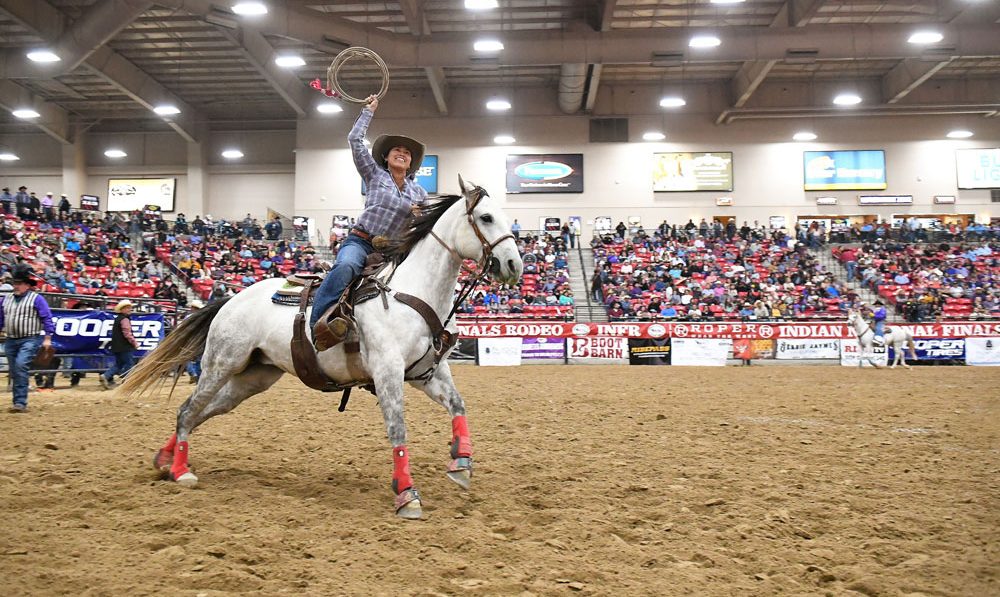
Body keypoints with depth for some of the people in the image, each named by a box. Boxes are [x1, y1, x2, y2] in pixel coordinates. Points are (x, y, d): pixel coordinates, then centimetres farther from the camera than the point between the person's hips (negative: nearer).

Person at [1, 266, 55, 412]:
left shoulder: (37, 299, -6)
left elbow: (47, 319, -8)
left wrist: (47, 338, -13)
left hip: (30, 340, -7)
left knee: (21, 366, -22)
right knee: (14, 373, 10)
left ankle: (21, 403, -21)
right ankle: (19, 404, 20)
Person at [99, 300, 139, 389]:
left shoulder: (117, 319, 17)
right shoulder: (125, 319, -13)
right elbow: (127, 334, -20)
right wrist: (135, 343, -11)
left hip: (117, 347, 9)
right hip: (125, 347, -9)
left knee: (118, 364, 15)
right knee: (128, 364, 0)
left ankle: (106, 376, 0)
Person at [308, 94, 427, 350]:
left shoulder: (420, 192, 19)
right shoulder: (375, 175, 12)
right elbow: (355, 140, 7)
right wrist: (368, 110, 16)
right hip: (360, 242, -4)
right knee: (346, 266, -38)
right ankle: (318, 325, -47)